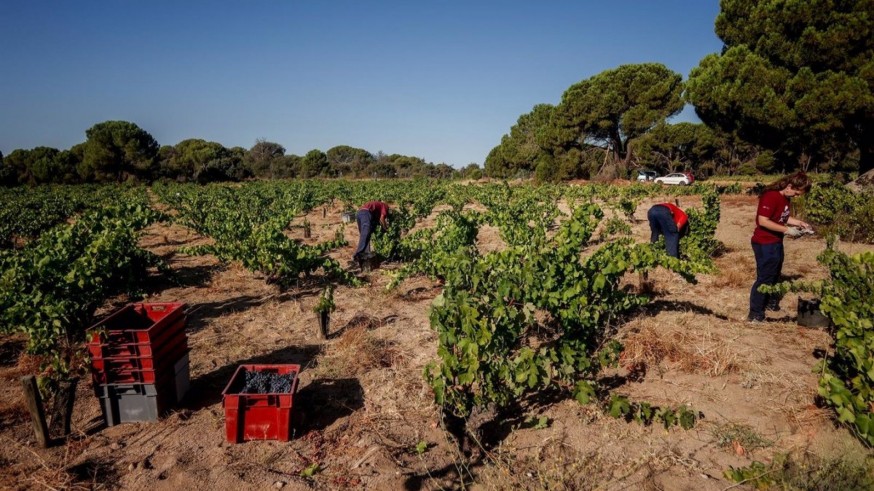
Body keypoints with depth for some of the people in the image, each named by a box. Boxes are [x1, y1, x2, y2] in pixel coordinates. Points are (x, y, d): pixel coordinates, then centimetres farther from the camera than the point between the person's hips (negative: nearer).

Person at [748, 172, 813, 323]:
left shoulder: (785, 197, 7)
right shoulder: (771, 197, -22)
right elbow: (763, 221, -28)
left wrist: (799, 222, 4)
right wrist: (787, 230, -24)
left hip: (776, 242, 10)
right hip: (765, 244, -10)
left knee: (775, 275, 23)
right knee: (764, 277, -4)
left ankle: (771, 302, 41)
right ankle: (755, 314, 4)